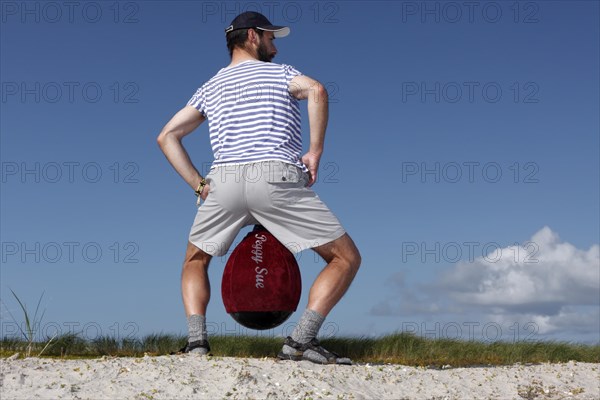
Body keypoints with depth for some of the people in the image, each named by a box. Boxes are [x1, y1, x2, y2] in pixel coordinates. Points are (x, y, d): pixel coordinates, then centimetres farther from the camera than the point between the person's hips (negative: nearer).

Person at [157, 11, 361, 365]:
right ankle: (302, 340, -11)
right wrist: (315, 152, -5)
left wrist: (199, 185, 18)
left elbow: (167, 136, 22)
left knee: (195, 261, 27)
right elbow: (316, 90, -9)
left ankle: (197, 339, 6)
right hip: (277, 177, -4)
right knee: (347, 258, 4)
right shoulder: (278, 72, 15)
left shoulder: (210, 87, 27)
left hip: (224, 181, 4)